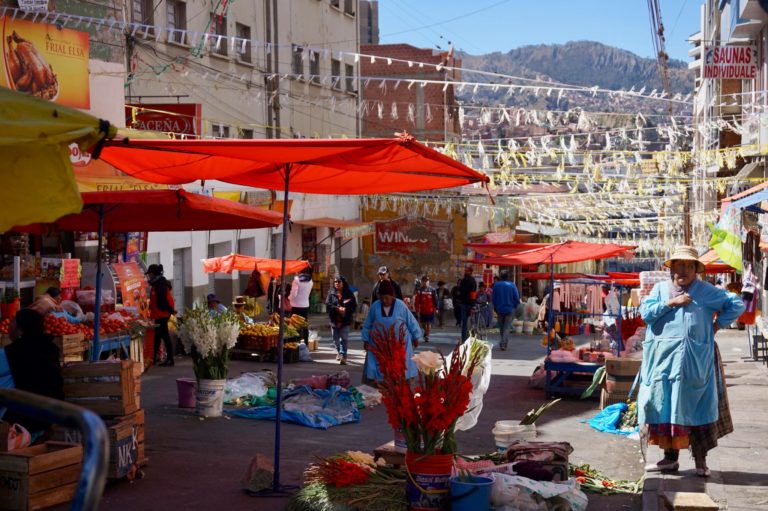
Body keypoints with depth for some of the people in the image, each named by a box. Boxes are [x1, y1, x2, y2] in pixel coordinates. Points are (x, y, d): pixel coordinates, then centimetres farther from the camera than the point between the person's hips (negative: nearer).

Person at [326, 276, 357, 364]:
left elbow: (354, 306, -1)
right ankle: (339, 352, 36)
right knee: (336, 339, 14)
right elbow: (327, 304, -6)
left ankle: (343, 355, -15)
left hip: (345, 320, -3)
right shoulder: (331, 293, 6)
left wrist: (345, 309, -19)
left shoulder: (349, 294, 2)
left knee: (344, 339, -11)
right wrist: (338, 308, -19)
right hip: (334, 320, 3)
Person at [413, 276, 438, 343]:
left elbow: (435, 299, 2)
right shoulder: (419, 290, -4)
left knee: (429, 323, 1)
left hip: (430, 310, -1)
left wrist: (436, 308, -1)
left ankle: (427, 335, 10)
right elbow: (416, 301, -6)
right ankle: (426, 331, 38)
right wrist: (417, 309, -10)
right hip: (422, 310, 1)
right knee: (423, 323, 12)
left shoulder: (432, 290, -2)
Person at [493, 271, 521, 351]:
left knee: (502, 327, 17)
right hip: (510, 309, -2)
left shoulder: (496, 285, -3)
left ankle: (503, 343, 25)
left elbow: (494, 298, 2)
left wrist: (495, 308, 14)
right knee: (507, 327, 0)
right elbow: (517, 298, -7)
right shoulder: (512, 285, -8)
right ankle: (504, 344, -12)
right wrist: (514, 307, 8)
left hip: (499, 309, 2)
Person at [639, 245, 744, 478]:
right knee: (666, 408, 3)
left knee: (696, 409, -2)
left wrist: (718, 324, 0)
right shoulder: (660, 288, 12)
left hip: (696, 361, -2)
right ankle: (670, 457, 13)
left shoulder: (707, 291, 8)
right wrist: (671, 302, -8)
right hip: (665, 359, 2)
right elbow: (645, 312, -1)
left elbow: (737, 303, 8)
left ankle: (700, 460, 5)